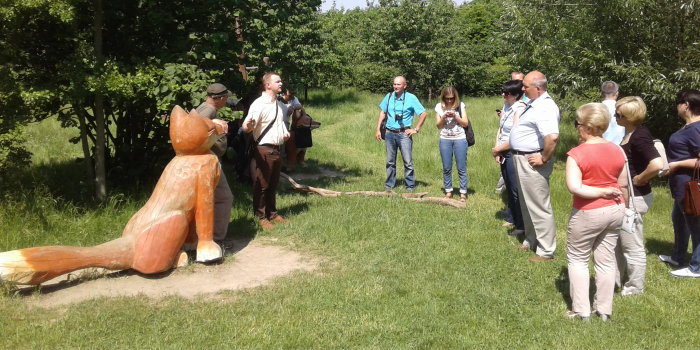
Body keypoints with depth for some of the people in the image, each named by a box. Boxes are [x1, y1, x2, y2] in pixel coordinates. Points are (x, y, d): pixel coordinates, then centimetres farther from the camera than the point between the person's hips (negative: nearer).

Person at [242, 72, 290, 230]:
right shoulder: (259, 104, -16)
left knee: (273, 185, 18)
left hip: (276, 149, 8)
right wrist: (248, 125, -46)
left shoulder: (280, 104, 11)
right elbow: (246, 128, -24)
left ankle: (272, 213, 30)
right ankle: (261, 217, 13)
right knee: (261, 185, 2)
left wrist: (285, 132, 11)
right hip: (263, 150, -8)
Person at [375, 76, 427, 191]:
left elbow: (423, 114, -3)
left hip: (404, 134, -3)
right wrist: (378, 129, 10)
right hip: (390, 133, 4)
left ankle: (410, 186, 7)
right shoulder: (389, 96, 5)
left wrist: (416, 129, -5)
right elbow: (382, 113, 15)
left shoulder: (411, 98, -6)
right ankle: (389, 185, 22)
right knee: (390, 161, 11)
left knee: (408, 162, -3)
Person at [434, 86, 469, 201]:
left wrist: (455, 116, -15)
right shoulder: (439, 107, 3)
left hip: (460, 139, -2)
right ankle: (448, 191, 16)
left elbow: (466, 123, -2)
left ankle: (463, 192, 6)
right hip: (445, 140, 2)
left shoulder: (460, 105, 0)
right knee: (446, 168, 6)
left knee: (461, 168, -1)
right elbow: (438, 125, 4)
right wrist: (443, 117, -15)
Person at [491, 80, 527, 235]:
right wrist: (497, 149, -3)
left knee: (516, 191, -1)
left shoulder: (519, 109, -17)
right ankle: (512, 219, 34)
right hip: (504, 154, 8)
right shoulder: (506, 107, 9)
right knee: (509, 189, 19)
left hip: (513, 154, -8)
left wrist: (498, 149, -10)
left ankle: (521, 226, 10)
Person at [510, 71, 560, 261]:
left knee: (539, 206, -1)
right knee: (527, 204, 21)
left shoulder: (545, 108, -22)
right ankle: (531, 241, 36)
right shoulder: (534, 104, 10)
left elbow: (552, 137, -37)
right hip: (522, 160, 11)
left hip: (532, 162, -11)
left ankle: (546, 251, 9)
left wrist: (544, 159, -25)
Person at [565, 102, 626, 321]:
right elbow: (623, 184, 8)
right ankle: (604, 309, 23)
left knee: (577, 259, 10)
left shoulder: (577, 154, -17)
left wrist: (602, 192, -17)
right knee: (606, 260, 14)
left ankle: (582, 311, 13)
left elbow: (574, 187, -25)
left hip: (588, 213, -6)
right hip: (615, 210, 6)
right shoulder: (616, 150, 0)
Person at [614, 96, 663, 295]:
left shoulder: (639, 137, -23)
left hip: (634, 197, -10)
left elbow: (657, 164, -33)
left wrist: (639, 180, -21)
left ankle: (634, 289, 22)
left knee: (632, 246, 6)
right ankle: (616, 281, 37)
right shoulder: (631, 133, 6)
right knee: (617, 242, 22)